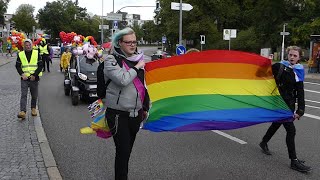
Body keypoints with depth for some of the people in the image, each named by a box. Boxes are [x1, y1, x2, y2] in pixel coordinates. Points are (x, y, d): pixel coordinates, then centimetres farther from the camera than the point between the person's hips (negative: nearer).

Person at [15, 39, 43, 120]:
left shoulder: (36, 53, 3)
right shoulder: (20, 54, 7)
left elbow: (40, 65, -1)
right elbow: (17, 66, 9)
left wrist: (34, 75, -11)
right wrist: (22, 74, -8)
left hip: (34, 78, 0)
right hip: (24, 78, 0)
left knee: (34, 95, 10)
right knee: (23, 95, -10)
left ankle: (33, 108, 29)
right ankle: (22, 111, -16)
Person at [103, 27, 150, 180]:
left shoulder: (138, 59, 12)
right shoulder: (111, 60, -8)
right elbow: (123, 80, -26)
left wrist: (146, 107, 19)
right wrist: (137, 67, -12)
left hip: (136, 114, 6)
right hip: (118, 114, -6)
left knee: (127, 150, 16)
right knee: (122, 150, -7)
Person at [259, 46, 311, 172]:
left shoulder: (298, 73, 4)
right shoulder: (279, 67, -8)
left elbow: (300, 94, 2)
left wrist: (300, 110, -4)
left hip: (290, 104, 6)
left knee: (277, 123, 23)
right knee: (291, 129, -11)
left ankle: (264, 143, 49)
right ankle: (294, 161, -3)